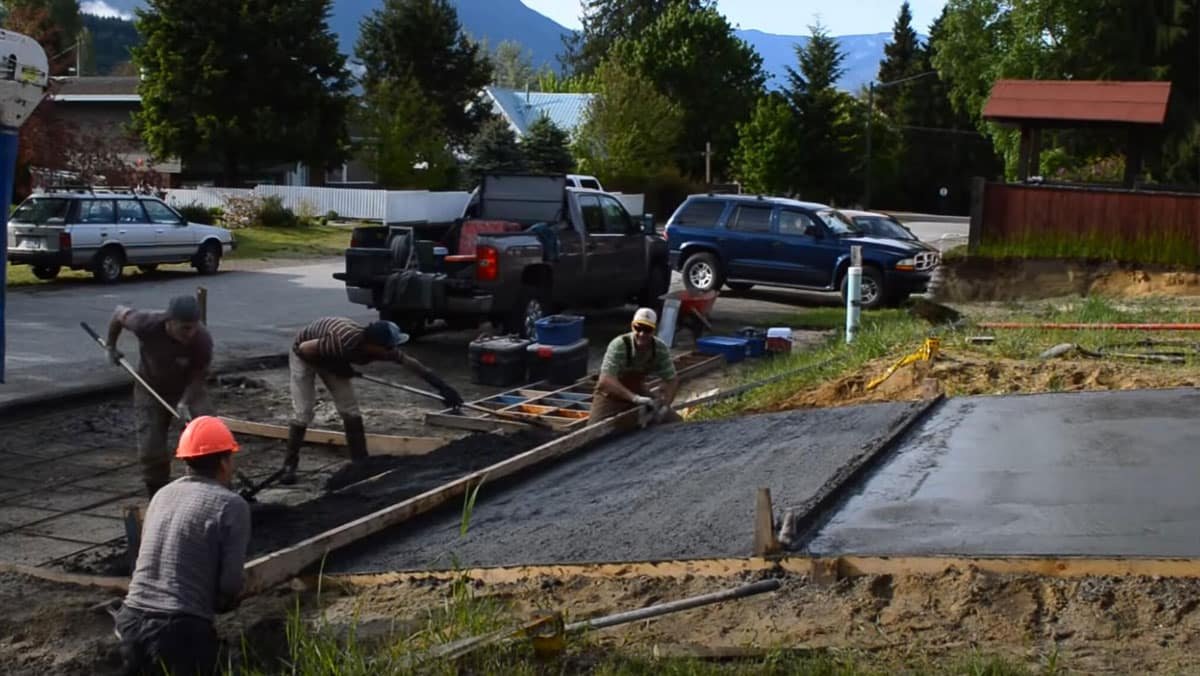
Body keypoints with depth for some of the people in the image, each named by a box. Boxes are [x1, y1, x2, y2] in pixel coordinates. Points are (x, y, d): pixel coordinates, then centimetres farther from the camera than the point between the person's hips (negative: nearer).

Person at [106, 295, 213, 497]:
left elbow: (198, 375, -17)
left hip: (188, 389, 0)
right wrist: (111, 347, 4)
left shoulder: (202, 339, -29)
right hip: (151, 390, 0)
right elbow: (119, 312, -9)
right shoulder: (148, 325, -30)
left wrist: (185, 402, -33)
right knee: (151, 450, -5)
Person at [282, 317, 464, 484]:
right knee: (302, 413, -11)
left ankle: (361, 463, 7)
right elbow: (304, 348, -33)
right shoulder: (344, 343, -44)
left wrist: (442, 386, -11)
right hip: (304, 355, -6)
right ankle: (289, 466, 4)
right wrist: (333, 366, -25)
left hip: (327, 355, 6)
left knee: (350, 410, 0)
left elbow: (409, 362, -12)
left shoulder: (376, 347, -23)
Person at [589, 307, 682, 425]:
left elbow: (672, 380, -8)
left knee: (675, 422, -2)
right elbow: (605, 380, -39)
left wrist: (664, 403, -27)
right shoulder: (619, 345, -29)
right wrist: (635, 398, -48)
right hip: (612, 395, -5)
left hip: (638, 392, 5)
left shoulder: (661, 348, -16)